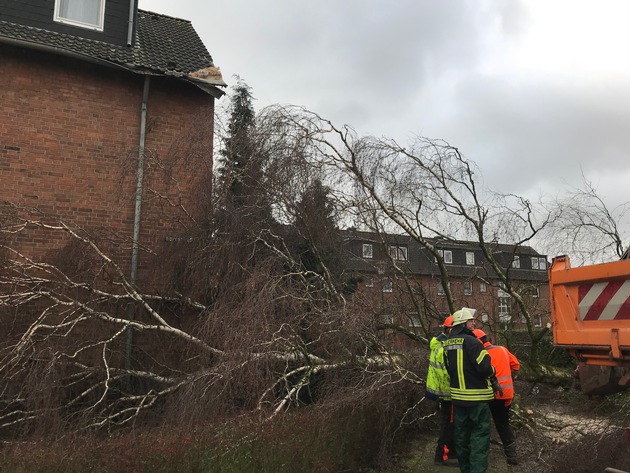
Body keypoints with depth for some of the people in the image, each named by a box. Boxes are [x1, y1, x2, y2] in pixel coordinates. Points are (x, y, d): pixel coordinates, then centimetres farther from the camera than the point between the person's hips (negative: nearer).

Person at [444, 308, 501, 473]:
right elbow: (484, 367, -24)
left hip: (457, 395, 8)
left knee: (462, 433, 17)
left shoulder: (448, 343, 7)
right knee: (480, 433, 0)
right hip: (476, 396, -8)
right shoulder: (470, 341, -19)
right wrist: (492, 373, -3)